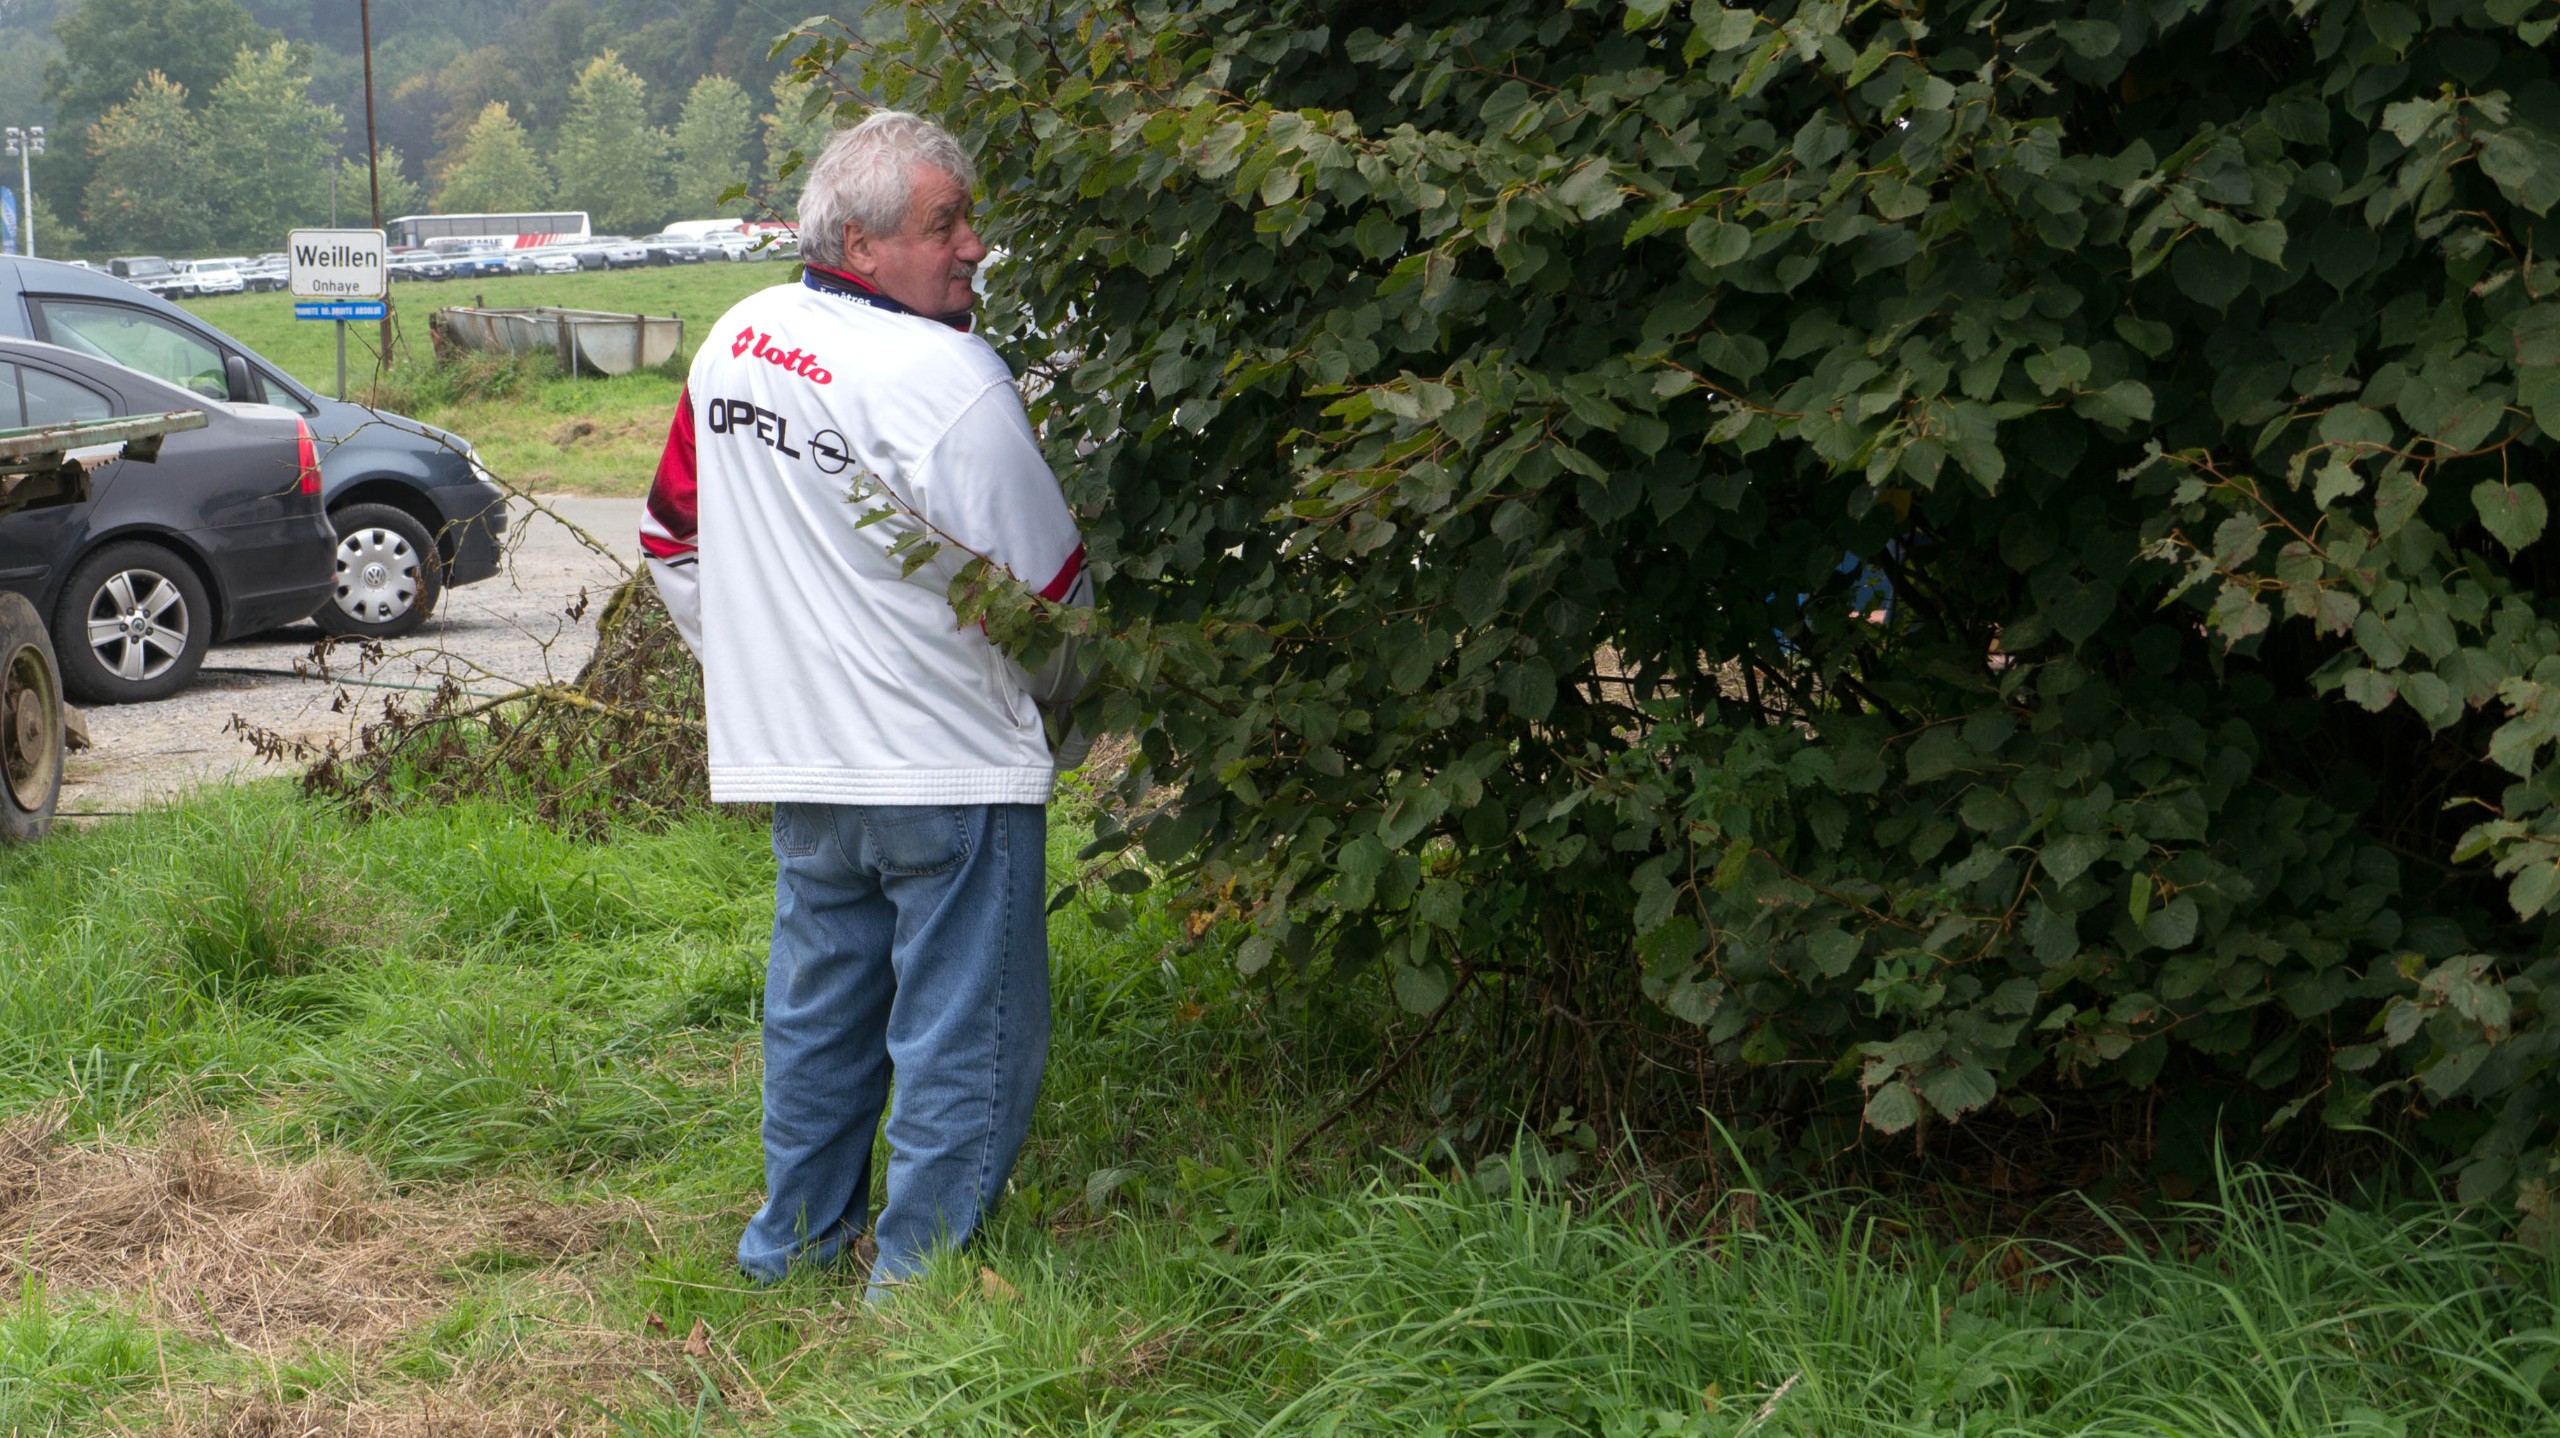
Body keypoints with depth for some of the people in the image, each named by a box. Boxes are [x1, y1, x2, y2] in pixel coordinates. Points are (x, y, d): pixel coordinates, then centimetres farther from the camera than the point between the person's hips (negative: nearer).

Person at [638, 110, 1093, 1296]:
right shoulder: (948, 378, -19)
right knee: (964, 1032, 3)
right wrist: (1051, 691, 8)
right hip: (950, 765, -8)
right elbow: (1046, 591, -12)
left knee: (818, 999, 21)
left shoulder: (737, 342, 5)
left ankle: (795, 1237, 33)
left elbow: (674, 539, 16)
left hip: (795, 754, 8)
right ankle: (920, 1279, 8)